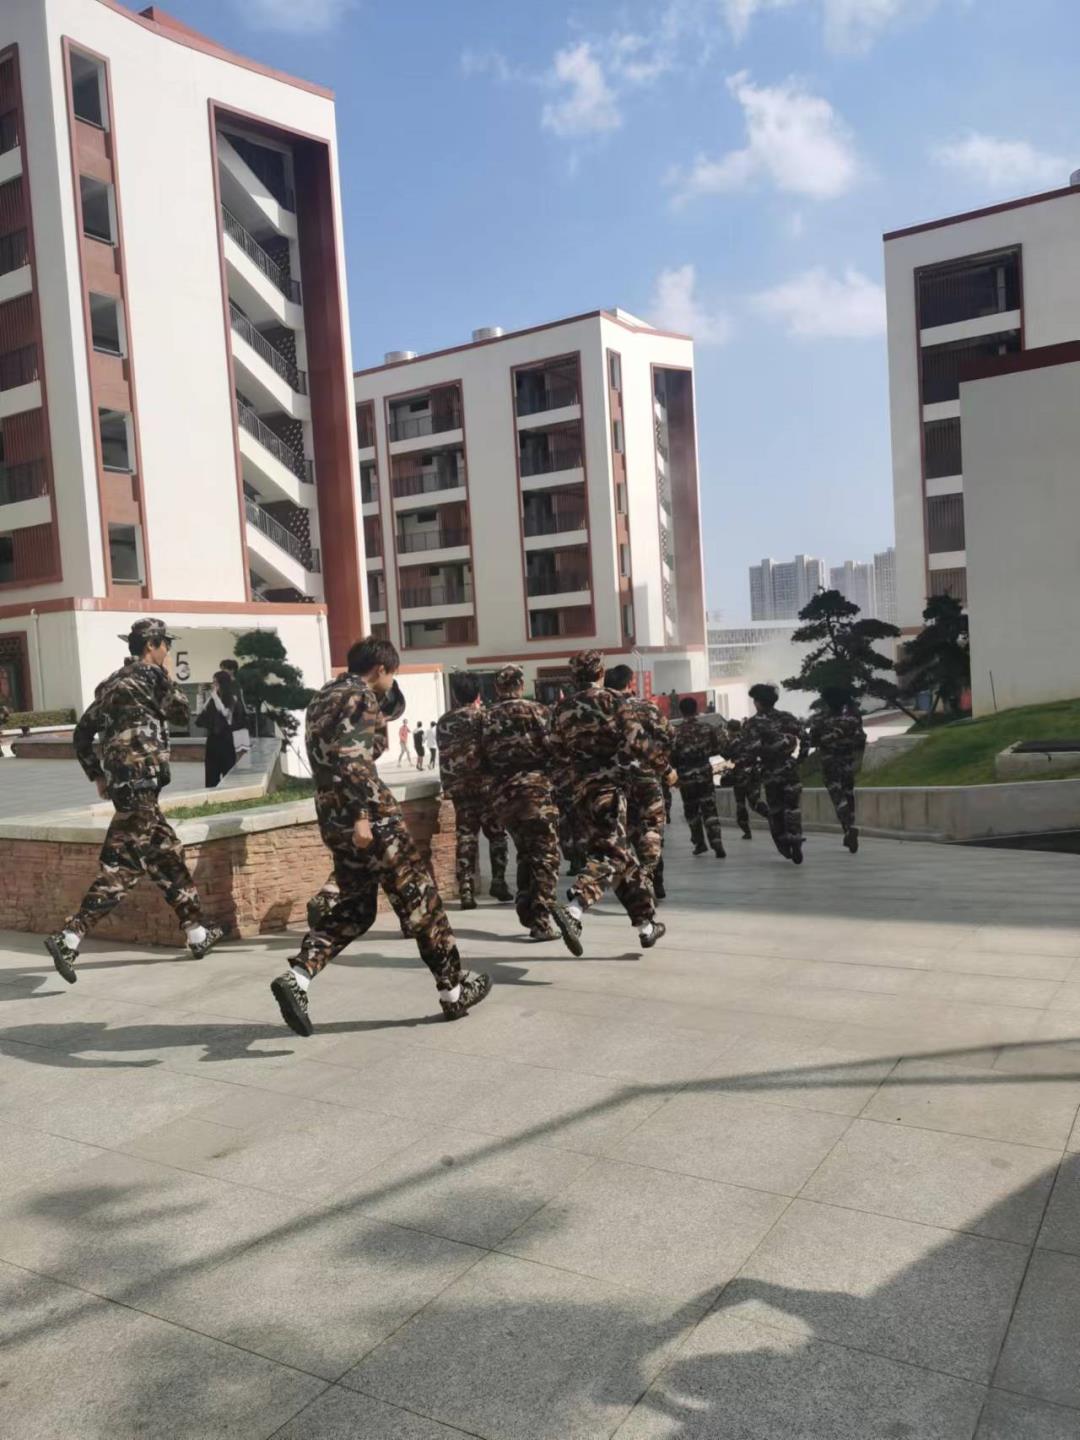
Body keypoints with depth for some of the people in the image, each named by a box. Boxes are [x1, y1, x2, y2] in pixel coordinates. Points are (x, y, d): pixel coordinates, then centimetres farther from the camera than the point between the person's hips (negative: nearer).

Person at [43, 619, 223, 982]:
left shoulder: (113, 683, 18)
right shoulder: (151, 675, -6)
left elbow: (82, 733, 18)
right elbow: (182, 714, 5)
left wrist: (96, 775, 21)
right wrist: (169, 678, 16)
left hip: (123, 785, 9)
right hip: (140, 785, -9)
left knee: (169, 859, 15)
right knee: (121, 866, -9)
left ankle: (197, 934, 23)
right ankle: (67, 938, -13)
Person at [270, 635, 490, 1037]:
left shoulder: (324, 697, 20)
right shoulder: (360, 696, -10)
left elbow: (393, 708, 34)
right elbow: (350, 756, -25)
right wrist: (362, 814, -28)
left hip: (332, 819, 9)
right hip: (371, 817, -9)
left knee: (355, 907, 17)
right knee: (421, 901, 4)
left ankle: (296, 976, -2)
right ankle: (454, 991, 13)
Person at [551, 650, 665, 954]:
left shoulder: (562, 709, 12)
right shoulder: (608, 700, -4)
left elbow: (560, 751, 16)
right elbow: (631, 742, -8)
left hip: (581, 788, 7)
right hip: (608, 784, -6)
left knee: (623, 857, 14)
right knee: (609, 855, -11)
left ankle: (646, 924, 19)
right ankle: (572, 912, -31)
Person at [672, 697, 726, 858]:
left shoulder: (676, 731, -11)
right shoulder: (708, 727, -1)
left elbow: (672, 755, -9)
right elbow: (718, 748, 3)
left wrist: (677, 768, 11)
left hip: (686, 776, -2)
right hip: (705, 772, 2)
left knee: (691, 810, 16)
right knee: (710, 810, 2)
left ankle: (700, 842, 21)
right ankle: (717, 845, -9)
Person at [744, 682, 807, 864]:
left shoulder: (753, 723, -4)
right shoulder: (786, 717, 5)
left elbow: (752, 748, -13)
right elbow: (803, 737, 1)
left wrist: (755, 761, 4)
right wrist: (798, 756, 10)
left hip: (770, 772, -1)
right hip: (790, 768, 1)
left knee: (775, 810, 13)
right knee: (792, 808, 3)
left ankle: (784, 845, 17)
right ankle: (795, 845, -10)